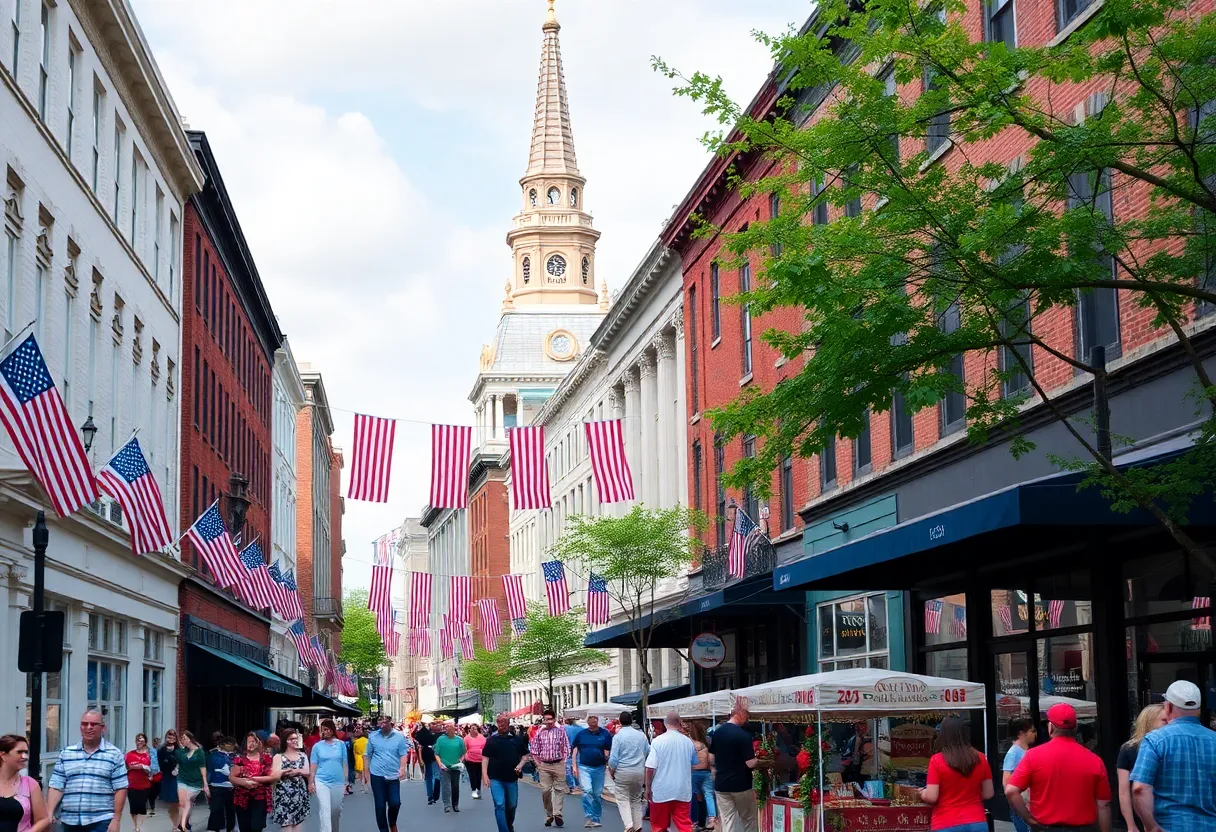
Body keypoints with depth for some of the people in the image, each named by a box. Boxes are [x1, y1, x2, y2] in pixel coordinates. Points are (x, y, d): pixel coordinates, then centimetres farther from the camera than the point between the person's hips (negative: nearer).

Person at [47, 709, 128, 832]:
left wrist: (116, 820, -10)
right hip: (70, 822, 4)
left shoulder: (114, 754, -1)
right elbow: (56, 787, 5)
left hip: (101, 822, -4)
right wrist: (49, 815, -5)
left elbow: (120, 789, -4)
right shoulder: (66, 754, 9)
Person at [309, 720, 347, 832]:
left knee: (336, 810, 14)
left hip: (338, 782, 2)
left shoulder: (341, 744, 2)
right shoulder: (317, 746, 1)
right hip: (321, 781, -2)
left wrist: (346, 782, 5)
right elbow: (313, 765, 3)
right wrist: (311, 782, 0)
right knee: (325, 810, -11)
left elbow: (344, 764, 6)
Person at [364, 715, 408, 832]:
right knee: (380, 806, 3)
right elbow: (367, 755, 7)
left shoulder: (399, 736, -3)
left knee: (395, 803, -1)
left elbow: (403, 754, -4)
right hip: (377, 775, 1)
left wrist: (402, 768, -17)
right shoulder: (373, 736, 1)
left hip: (393, 775, -1)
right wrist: (366, 771, 5)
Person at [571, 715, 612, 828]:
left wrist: (607, 757, -17)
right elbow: (574, 750, 6)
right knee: (587, 791, -17)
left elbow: (609, 750, 5)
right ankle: (589, 817, -12)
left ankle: (597, 819, 19)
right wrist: (574, 766, 0)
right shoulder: (581, 734, 3)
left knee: (598, 794, 7)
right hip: (584, 767, -1)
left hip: (599, 768, 1)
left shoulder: (605, 734, 2)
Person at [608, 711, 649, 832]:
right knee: (636, 799, 16)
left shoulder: (618, 736, -10)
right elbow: (648, 752, 11)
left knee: (623, 800, 1)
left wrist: (611, 772, 4)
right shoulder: (641, 735, 4)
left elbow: (613, 758, -11)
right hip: (640, 772, 4)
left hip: (623, 772, -4)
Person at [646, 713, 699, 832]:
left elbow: (650, 767, -13)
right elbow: (694, 764, 17)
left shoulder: (658, 741, -11)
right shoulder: (688, 742, 1)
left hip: (661, 791, -2)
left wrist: (648, 787, 0)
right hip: (682, 791, 2)